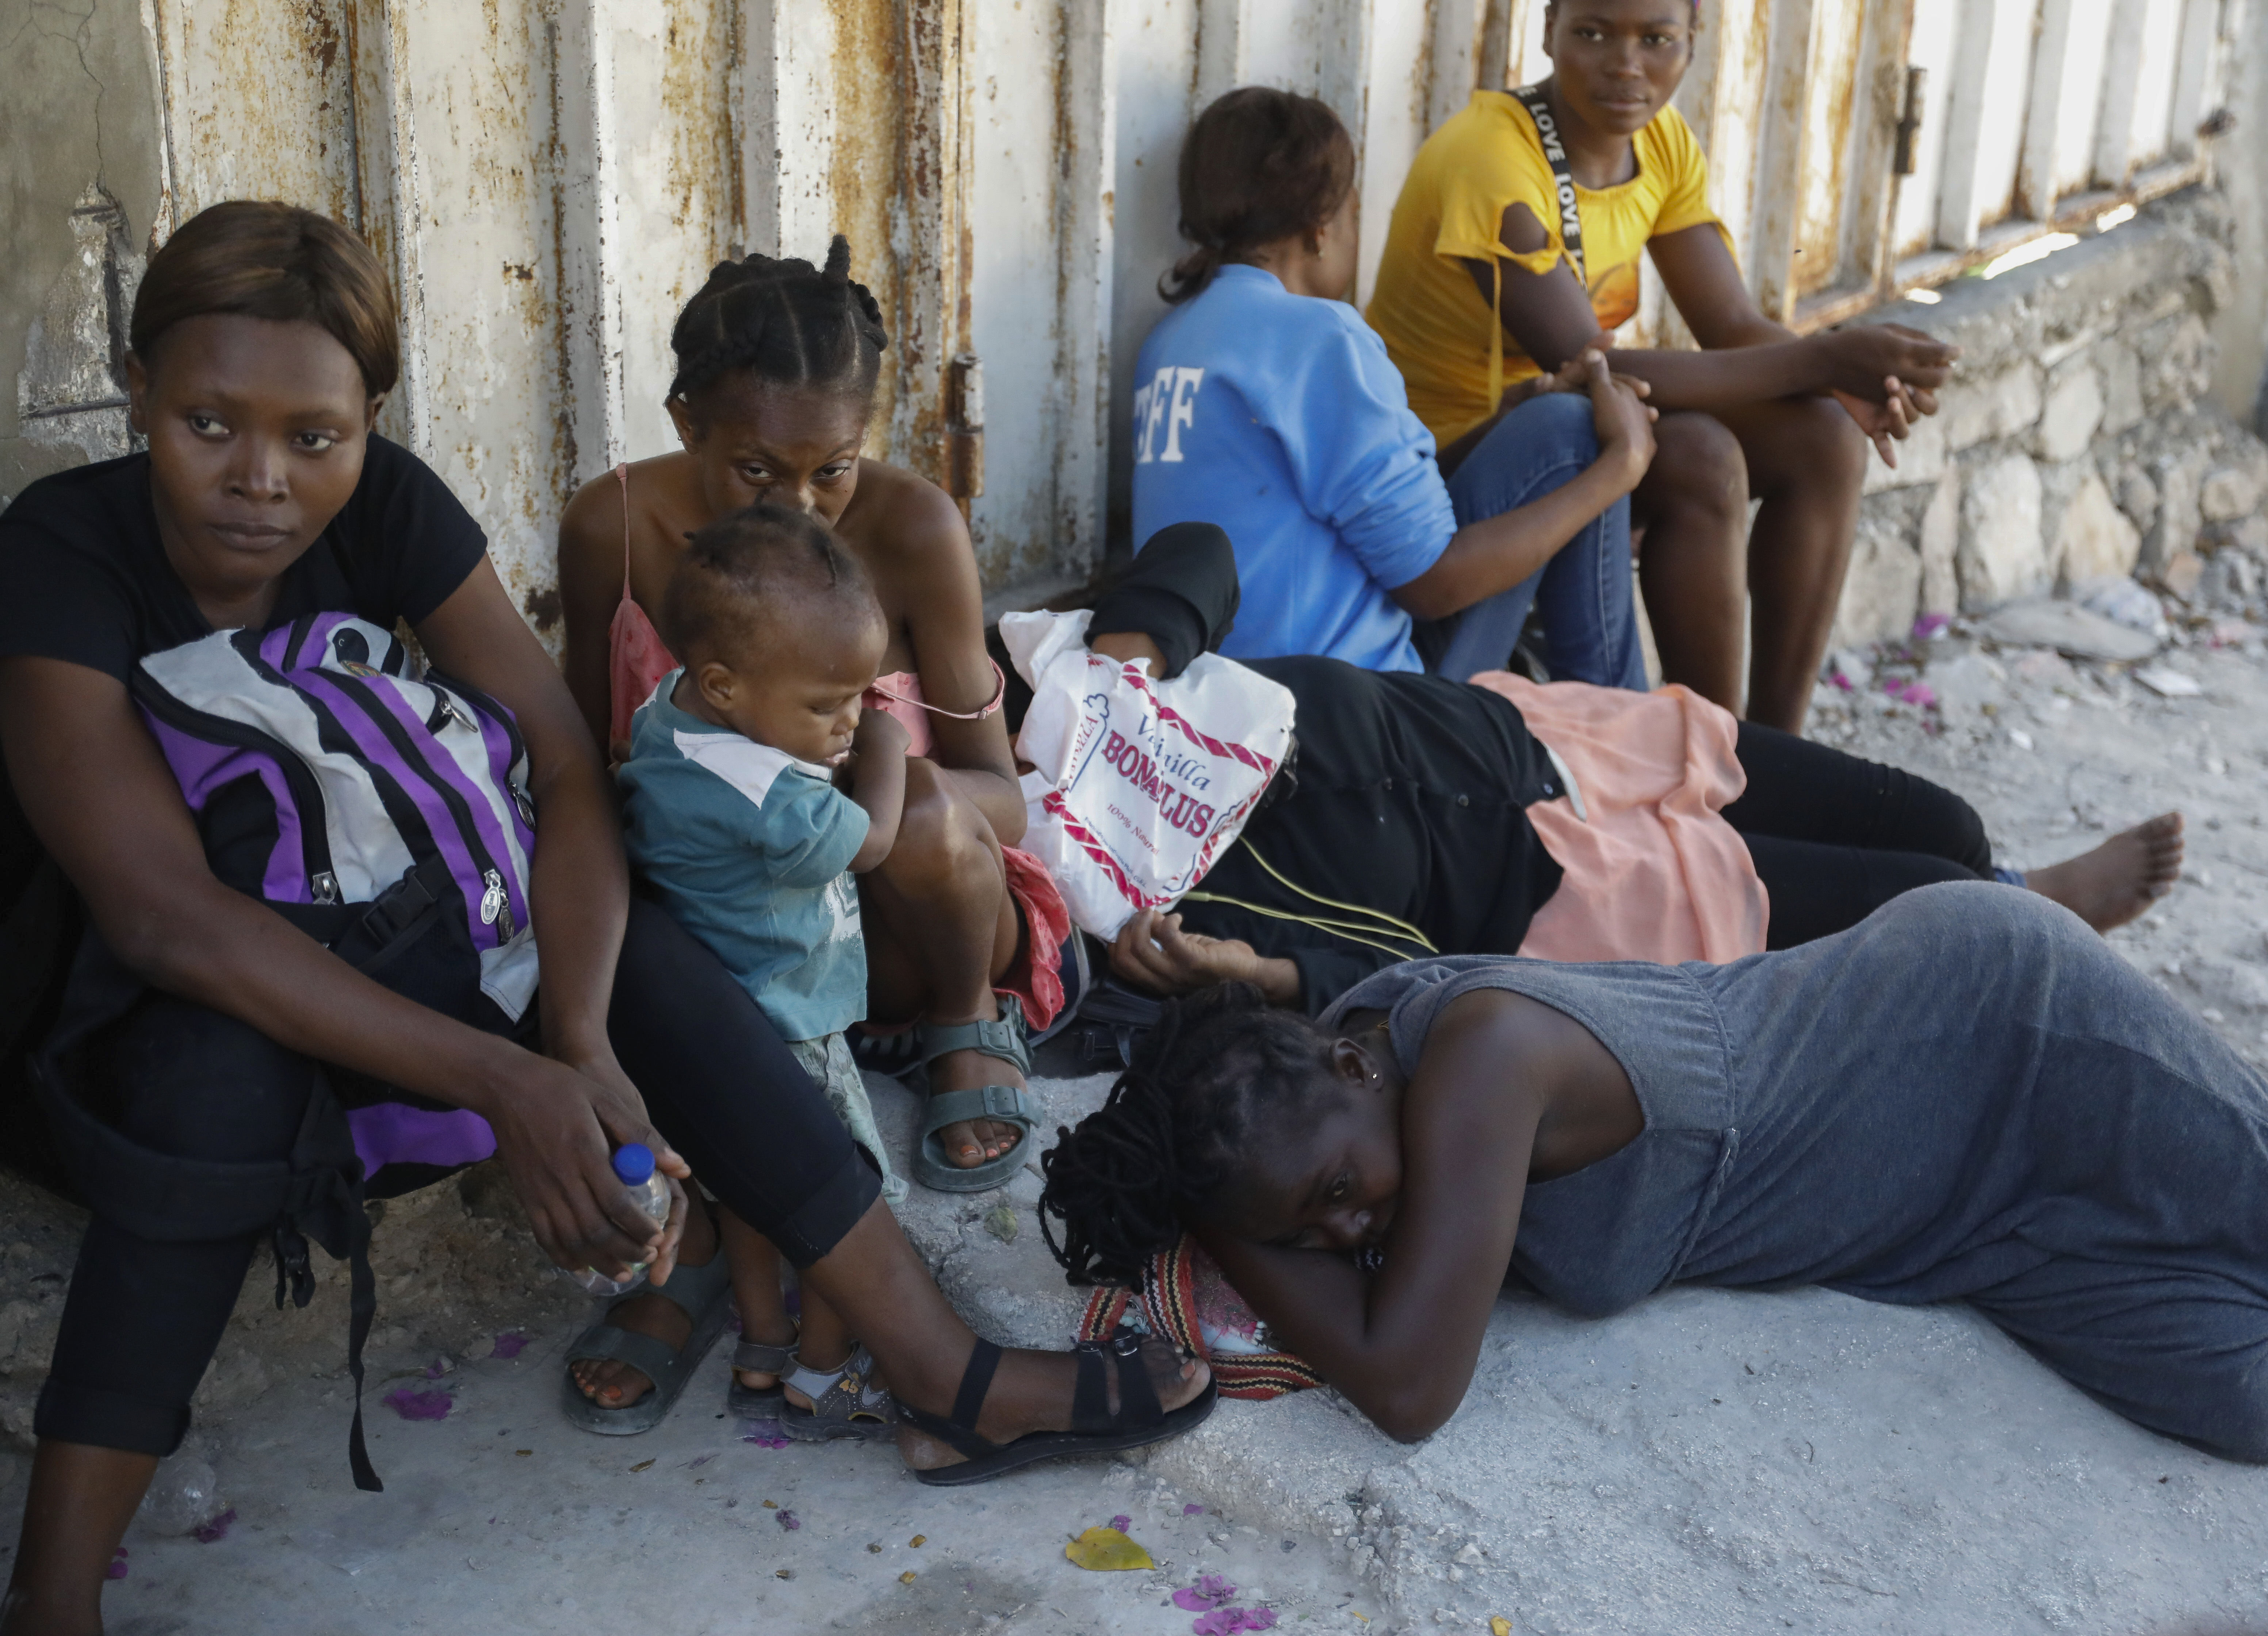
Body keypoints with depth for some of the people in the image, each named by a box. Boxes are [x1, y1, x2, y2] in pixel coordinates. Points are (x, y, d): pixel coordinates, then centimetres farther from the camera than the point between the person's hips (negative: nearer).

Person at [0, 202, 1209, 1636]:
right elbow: (164, 914, -36)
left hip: (350, 936, 4)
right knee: (225, 1057, -38)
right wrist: (501, 1082, -42)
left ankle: (949, 1380, -20)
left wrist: (580, 1050, -35)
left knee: (638, 945, -20)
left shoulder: (391, 511, -14)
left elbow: (566, 773, -18)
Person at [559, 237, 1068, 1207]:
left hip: (883, 916, -1)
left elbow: (1001, 800, -13)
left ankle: (967, 1024, -3)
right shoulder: (611, 530, -12)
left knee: (926, 816, -37)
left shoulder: (911, 530, -18)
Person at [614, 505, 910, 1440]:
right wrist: (884, 744, -2)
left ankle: (762, 1353, 41)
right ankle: (823, 1379, 25)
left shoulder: (665, 709, -7)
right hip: (783, 1037, -9)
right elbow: (870, 841, -16)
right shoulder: (764, 800, -35)